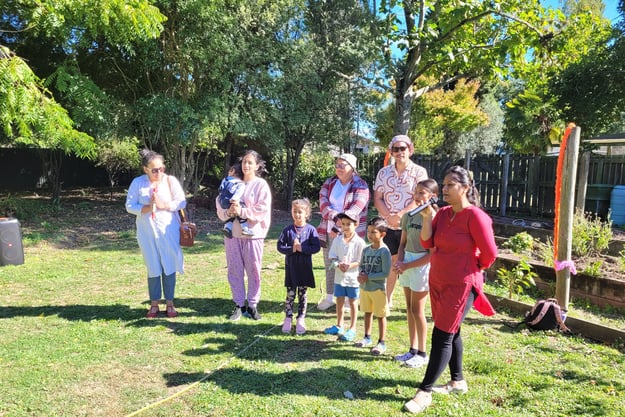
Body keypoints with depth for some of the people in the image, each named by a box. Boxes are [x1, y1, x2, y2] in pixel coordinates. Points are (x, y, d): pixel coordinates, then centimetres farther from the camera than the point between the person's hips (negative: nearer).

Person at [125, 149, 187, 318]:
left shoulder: (170, 180, -2)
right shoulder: (138, 183, -2)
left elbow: (182, 202, -5)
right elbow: (129, 206, -4)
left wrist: (164, 205, -18)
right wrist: (147, 208, -19)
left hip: (169, 231, 0)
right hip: (147, 233, 0)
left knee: (169, 267, 6)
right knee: (153, 269, 9)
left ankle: (170, 303, 19)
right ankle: (154, 304, 23)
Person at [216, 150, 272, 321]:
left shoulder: (261, 185, -2)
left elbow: (263, 209, -12)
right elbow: (220, 205, 7)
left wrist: (241, 211, -18)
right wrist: (228, 212, -14)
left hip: (253, 234, -3)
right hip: (233, 234, 4)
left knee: (253, 271, 4)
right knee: (234, 271, 8)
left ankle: (252, 305, 18)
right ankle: (239, 305, 20)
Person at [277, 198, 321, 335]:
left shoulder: (311, 229, -5)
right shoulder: (287, 230, -1)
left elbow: (316, 247, -7)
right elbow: (280, 246, -2)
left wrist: (302, 248, -19)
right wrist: (291, 249, -18)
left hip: (305, 267, 0)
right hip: (290, 267, 0)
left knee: (303, 294, 9)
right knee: (290, 294, 6)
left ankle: (301, 320, 21)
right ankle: (288, 319, 19)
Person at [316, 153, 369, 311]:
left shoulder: (360, 186, -6)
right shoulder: (329, 183, 10)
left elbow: (355, 209, -16)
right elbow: (323, 202, -4)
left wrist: (339, 227, -22)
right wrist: (335, 217, -22)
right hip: (329, 231, 5)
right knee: (329, 265, 12)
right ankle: (329, 297, 26)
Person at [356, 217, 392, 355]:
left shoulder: (384, 251, -18)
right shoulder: (366, 249, 3)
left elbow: (385, 273, -20)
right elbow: (361, 265, 13)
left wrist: (368, 277, -21)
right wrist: (361, 275, -8)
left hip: (378, 289, -6)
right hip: (364, 287, 6)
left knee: (380, 316, 7)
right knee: (367, 312, 20)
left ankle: (381, 343, 19)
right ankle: (367, 337, 36)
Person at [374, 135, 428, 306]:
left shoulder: (419, 172, -1)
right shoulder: (384, 172, 9)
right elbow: (377, 199, 4)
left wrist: (401, 215, -20)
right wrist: (389, 217, -11)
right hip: (388, 226, 3)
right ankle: (387, 299, 23)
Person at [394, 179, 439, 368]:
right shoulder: (409, 215, 7)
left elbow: (433, 253, -15)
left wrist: (408, 266, -15)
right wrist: (399, 262, -6)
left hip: (422, 265, -6)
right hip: (407, 264, 7)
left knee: (417, 309, 1)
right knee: (409, 308, 13)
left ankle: (422, 353, 16)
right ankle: (412, 349, 26)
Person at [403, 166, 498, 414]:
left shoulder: (475, 216, -16)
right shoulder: (443, 213, 5)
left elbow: (490, 253, -15)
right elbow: (427, 243, -2)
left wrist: (474, 270, 1)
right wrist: (427, 216, -13)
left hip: (461, 285, -8)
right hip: (438, 282, 8)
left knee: (442, 336, -6)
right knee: (451, 333, 17)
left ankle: (424, 392, 1)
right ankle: (458, 381, 33)